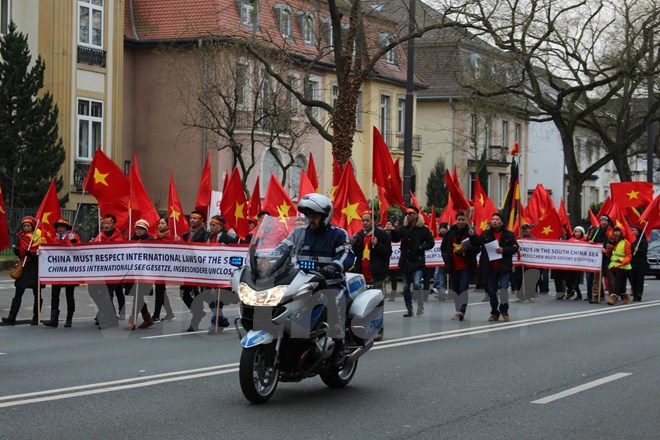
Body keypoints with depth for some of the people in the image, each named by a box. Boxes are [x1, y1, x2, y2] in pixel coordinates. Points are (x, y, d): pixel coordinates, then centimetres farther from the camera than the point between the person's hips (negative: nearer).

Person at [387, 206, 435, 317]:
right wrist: (392, 232, -23)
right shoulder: (403, 228, 8)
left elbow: (431, 243, 1)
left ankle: (420, 307, -3)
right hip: (404, 262, 4)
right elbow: (396, 239, -5)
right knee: (406, 287, 9)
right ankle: (409, 310, 19)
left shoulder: (423, 229, -1)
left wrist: (421, 247, -13)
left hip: (417, 263, -4)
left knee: (417, 284, -19)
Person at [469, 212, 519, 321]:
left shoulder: (509, 234, 3)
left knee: (503, 288, -14)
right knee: (491, 292, 8)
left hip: (504, 268, -3)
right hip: (489, 268, 3)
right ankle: (494, 313, 21)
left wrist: (504, 250, -16)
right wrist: (473, 236, -17)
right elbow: (477, 243, 1)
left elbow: (515, 248, -2)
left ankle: (504, 311, 5)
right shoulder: (485, 234, 9)